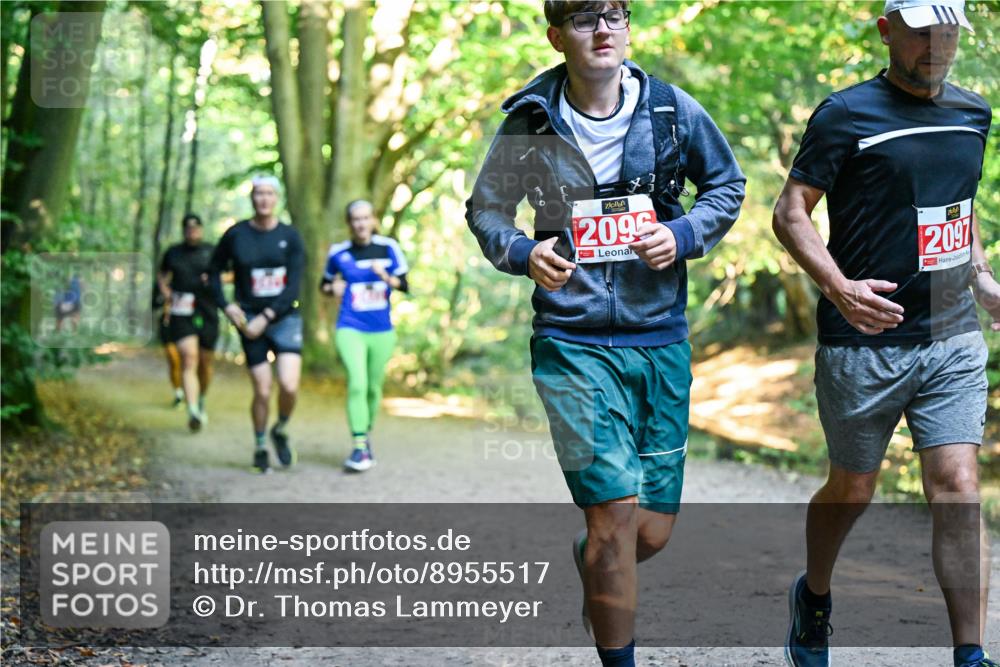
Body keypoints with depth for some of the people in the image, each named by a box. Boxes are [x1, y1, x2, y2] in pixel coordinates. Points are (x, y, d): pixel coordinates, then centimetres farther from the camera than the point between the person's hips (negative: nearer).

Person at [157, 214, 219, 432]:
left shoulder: (212, 252, 5)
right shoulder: (173, 252, 9)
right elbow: (161, 275, 25)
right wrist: (164, 290, 7)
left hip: (207, 313, 1)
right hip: (181, 314, -1)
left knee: (205, 362, 10)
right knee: (188, 359, -17)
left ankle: (201, 401, 39)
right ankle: (193, 412, -28)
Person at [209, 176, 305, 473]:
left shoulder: (290, 236, -1)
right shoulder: (236, 235, 0)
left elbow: (294, 286, -6)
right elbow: (214, 272, 12)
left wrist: (266, 318, -13)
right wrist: (227, 307, -2)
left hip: (284, 318, 0)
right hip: (250, 320, 0)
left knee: (289, 386, -15)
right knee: (262, 391, -3)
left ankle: (280, 431, 15)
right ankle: (260, 448, 20)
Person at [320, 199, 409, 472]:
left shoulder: (388, 248, 0)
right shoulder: (338, 253, 1)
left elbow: (404, 285, 1)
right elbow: (325, 284, 15)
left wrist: (386, 276, -17)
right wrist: (333, 288, -7)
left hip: (382, 331, 2)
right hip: (350, 329, -2)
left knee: (374, 387, 10)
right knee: (357, 384, -17)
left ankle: (367, 436, 32)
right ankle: (360, 448, -16)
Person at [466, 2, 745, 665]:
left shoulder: (672, 110, 1)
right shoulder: (531, 124, -3)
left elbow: (728, 186, 14)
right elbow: (484, 210, 10)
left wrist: (683, 235, -6)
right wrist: (523, 252, -11)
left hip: (662, 341, 3)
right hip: (573, 341, -2)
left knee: (653, 531, 7)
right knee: (616, 513, -14)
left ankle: (587, 558, 43)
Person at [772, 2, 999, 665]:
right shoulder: (847, 114, -7)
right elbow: (791, 212, -9)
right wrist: (839, 287, -23)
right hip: (864, 343, -4)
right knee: (853, 490, 11)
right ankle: (814, 597, 39)